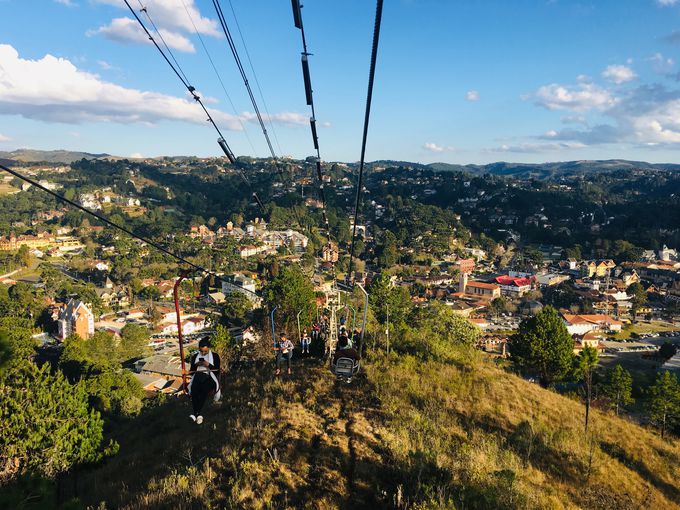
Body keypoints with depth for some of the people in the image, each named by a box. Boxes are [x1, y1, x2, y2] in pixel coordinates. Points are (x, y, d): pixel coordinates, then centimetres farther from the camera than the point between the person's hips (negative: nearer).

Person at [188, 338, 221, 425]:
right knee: (194, 390, -33)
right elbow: (191, 371, 19)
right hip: (197, 376, 2)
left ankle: (196, 413, -37)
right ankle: (198, 414, -38)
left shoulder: (215, 356, 11)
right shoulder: (195, 356, 20)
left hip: (209, 376, -2)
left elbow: (217, 371, 5)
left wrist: (208, 365, -10)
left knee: (204, 389, -36)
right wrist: (196, 365, -2)